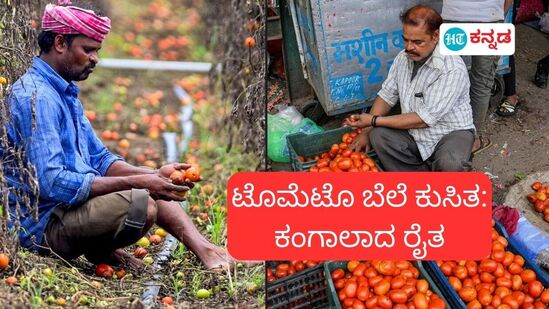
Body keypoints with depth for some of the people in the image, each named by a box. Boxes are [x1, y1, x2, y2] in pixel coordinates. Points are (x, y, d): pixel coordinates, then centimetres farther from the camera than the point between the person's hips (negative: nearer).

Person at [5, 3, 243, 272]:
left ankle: (203, 249, 0)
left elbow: (100, 160, 17)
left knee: (156, 191, 14)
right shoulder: (35, 98, -19)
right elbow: (52, 182, -28)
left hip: (66, 208, 11)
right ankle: (99, 252, 0)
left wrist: (154, 175, 0)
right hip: (42, 225, -11)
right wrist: (135, 182, -25)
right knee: (141, 205, -27)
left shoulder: (65, 93, 15)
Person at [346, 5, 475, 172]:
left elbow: (424, 119, -27)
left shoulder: (453, 69, -25)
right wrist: (365, 131, -1)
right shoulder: (403, 58, -2)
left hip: (451, 132, -6)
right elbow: (386, 96, 9)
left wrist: (374, 120, -24)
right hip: (414, 132, 6)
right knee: (378, 136, -20)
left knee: (450, 164, -37)